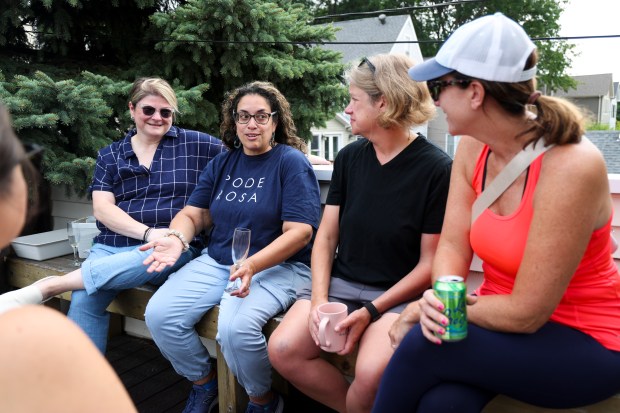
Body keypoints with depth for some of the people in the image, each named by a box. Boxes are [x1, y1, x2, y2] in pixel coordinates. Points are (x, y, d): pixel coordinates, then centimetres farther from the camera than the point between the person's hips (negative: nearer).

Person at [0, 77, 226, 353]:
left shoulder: (196, 144, 8)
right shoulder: (110, 155, 15)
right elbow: (102, 207, 3)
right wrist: (148, 232, -13)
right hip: (112, 246, 3)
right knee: (84, 300, -28)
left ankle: (46, 287, -27)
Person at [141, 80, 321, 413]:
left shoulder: (292, 161, -5)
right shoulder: (222, 164, 13)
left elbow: (299, 232, -14)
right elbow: (193, 214, 12)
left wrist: (252, 265, -28)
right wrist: (177, 239, -12)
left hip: (278, 265, -5)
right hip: (217, 261, 6)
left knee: (235, 327, -32)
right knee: (158, 314, -14)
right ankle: (204, 383, 14)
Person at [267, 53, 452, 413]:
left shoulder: (437, 169, -10)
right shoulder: (349, 158, 5)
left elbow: (430, 263, -8)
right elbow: (326, 237, 5)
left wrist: (372, 311, -16)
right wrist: (319, 299, -9)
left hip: (398, 294, -4)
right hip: (340, 283, 5)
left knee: (371, 375, -30)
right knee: (283, 350, -17)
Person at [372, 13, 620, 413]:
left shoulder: (571, 168, -27)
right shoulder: (472, 148, -5)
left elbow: (526, 312, -24)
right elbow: (452, 245, -6)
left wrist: (429, 308, -17)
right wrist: (441, 297, -26)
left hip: (584, 343, -4)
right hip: (508, 319, 5)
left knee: (424, 345, -26)